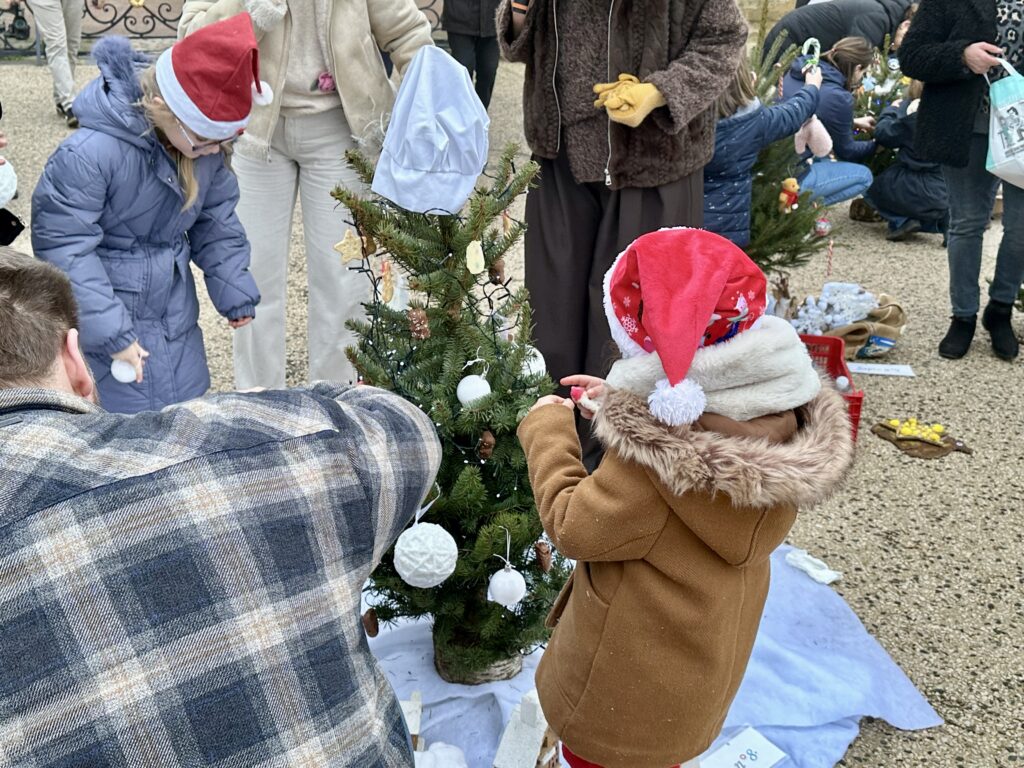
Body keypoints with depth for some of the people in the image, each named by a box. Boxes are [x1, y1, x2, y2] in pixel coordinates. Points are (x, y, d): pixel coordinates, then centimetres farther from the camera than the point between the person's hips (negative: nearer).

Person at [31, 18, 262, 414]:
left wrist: (234, 289, 4)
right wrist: (111, 332, -25)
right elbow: (63, 247, -24)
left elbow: (215, 221, 8)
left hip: (177, 312, 6)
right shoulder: (88, 154, -28)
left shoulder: (207, 145, -8)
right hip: (114, 311, -6)